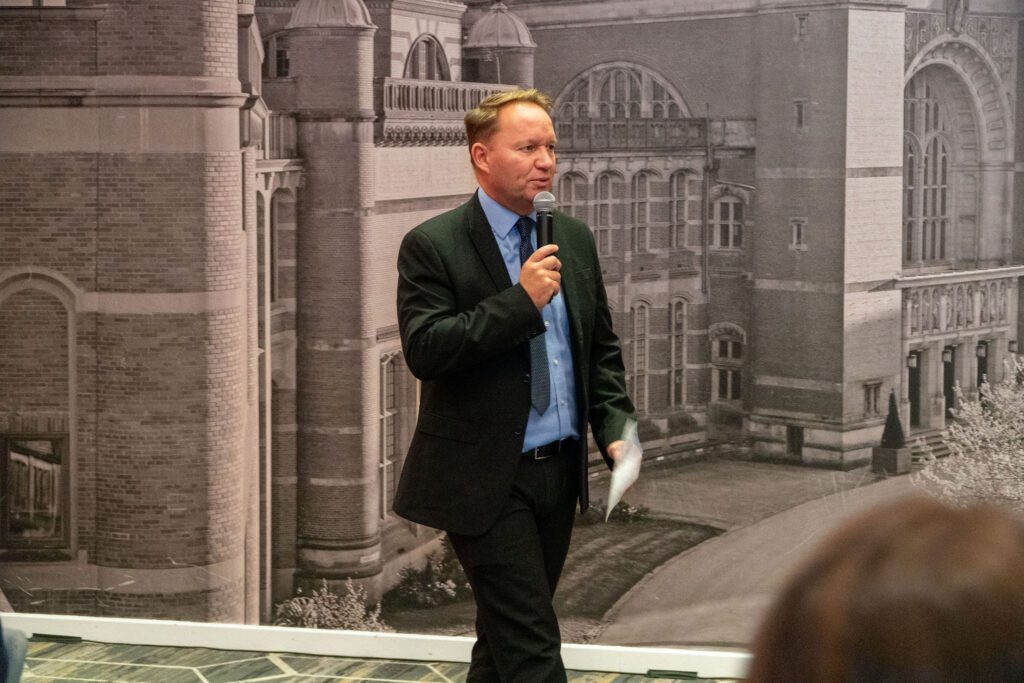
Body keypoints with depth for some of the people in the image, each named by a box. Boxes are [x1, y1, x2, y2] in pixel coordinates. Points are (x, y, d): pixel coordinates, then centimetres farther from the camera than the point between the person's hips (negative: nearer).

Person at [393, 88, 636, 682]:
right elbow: (424, 350, -20)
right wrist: (521, 299, -24)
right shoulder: (433, 246, -9)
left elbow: (602, 348, 15)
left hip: (560, 472, 6)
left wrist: (615, 428, 0)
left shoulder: (575, 239, 9)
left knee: (507, 635, 17)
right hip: (485, 480, -6)